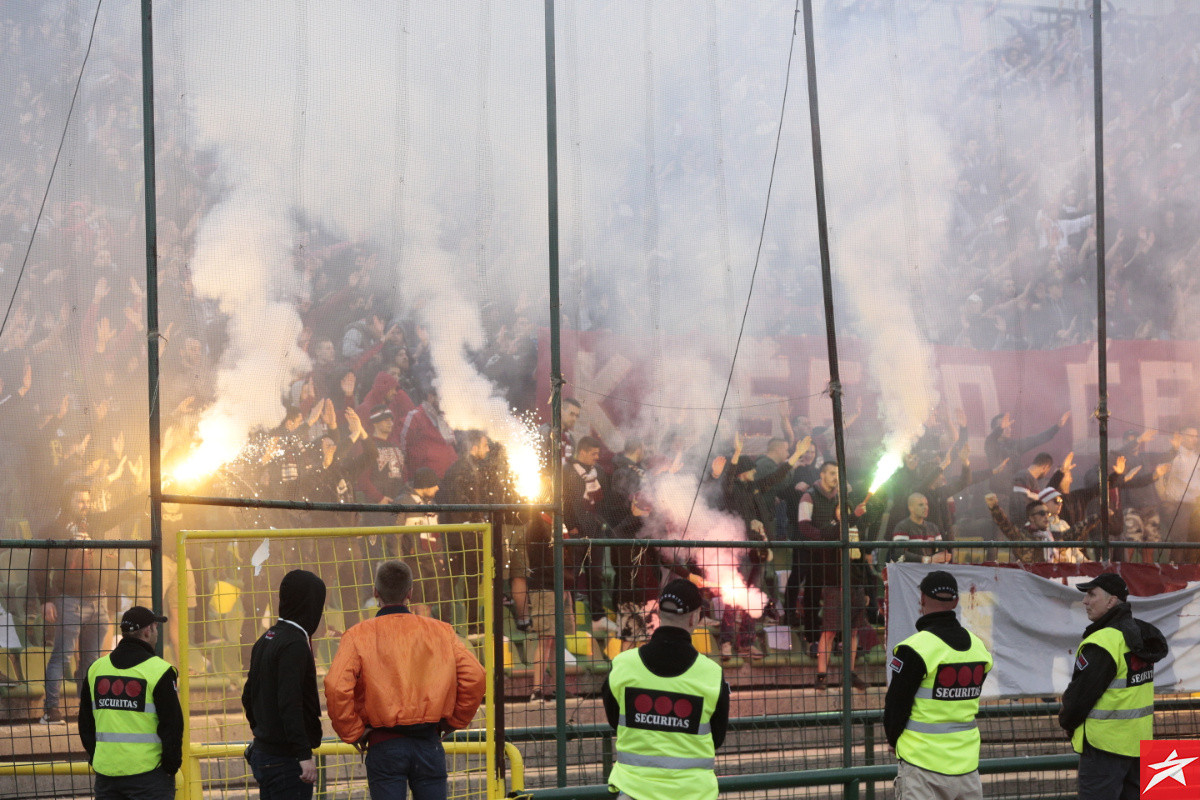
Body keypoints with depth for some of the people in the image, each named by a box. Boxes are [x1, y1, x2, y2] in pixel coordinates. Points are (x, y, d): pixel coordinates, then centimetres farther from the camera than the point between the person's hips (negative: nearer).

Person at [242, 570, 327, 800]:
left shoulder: (265, 641, 13)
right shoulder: (294, 644, -16)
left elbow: (248, 697, 20)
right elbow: (290, 705, -23)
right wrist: (304, 755, -25)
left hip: (261, 754, 9)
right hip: (285, 759, -9)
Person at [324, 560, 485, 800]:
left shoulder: (358, 636, -2)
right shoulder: (441, 631, 4)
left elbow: (337, 688, -15)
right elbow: (474, 676, -4)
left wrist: (354, 733, -3)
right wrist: (453, 722, 9)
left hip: (384, 745, -2)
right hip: (429, 744, 2)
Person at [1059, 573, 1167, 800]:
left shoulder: (1102, 642, -20)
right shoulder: (1142, 635, 10)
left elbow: (1081, 694, -16)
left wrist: (1066, 722, 3)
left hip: (1104, 746, -9)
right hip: (1139, 743, 9)